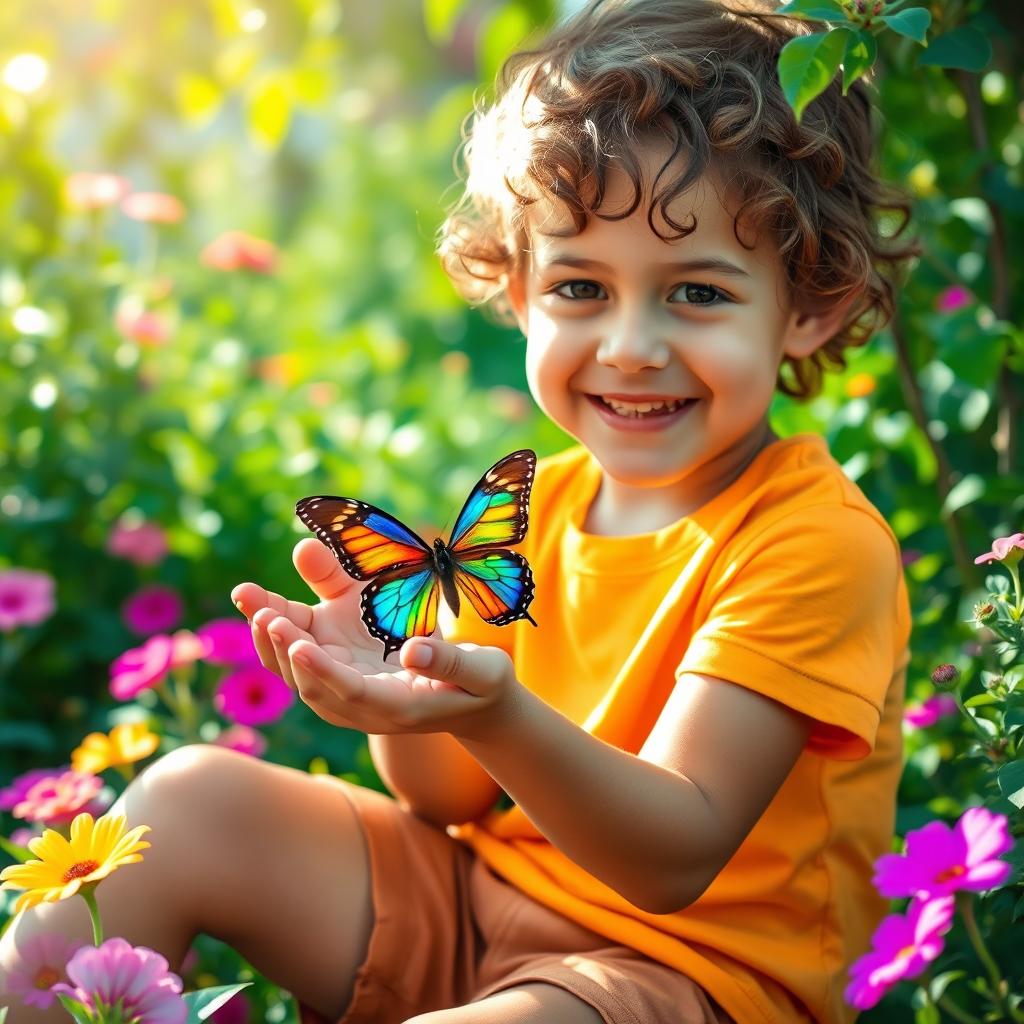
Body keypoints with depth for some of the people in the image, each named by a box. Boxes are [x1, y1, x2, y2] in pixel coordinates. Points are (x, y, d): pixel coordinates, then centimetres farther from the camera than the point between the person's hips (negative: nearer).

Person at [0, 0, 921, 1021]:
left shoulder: (819, 545, -19)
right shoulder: (541, 502, 3)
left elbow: (673, 860, -25)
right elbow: (451, 800, 4)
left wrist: (493, 712, -43)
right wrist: (392, 676, -18)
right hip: (479, 903, 7)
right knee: (187, 800, -5)